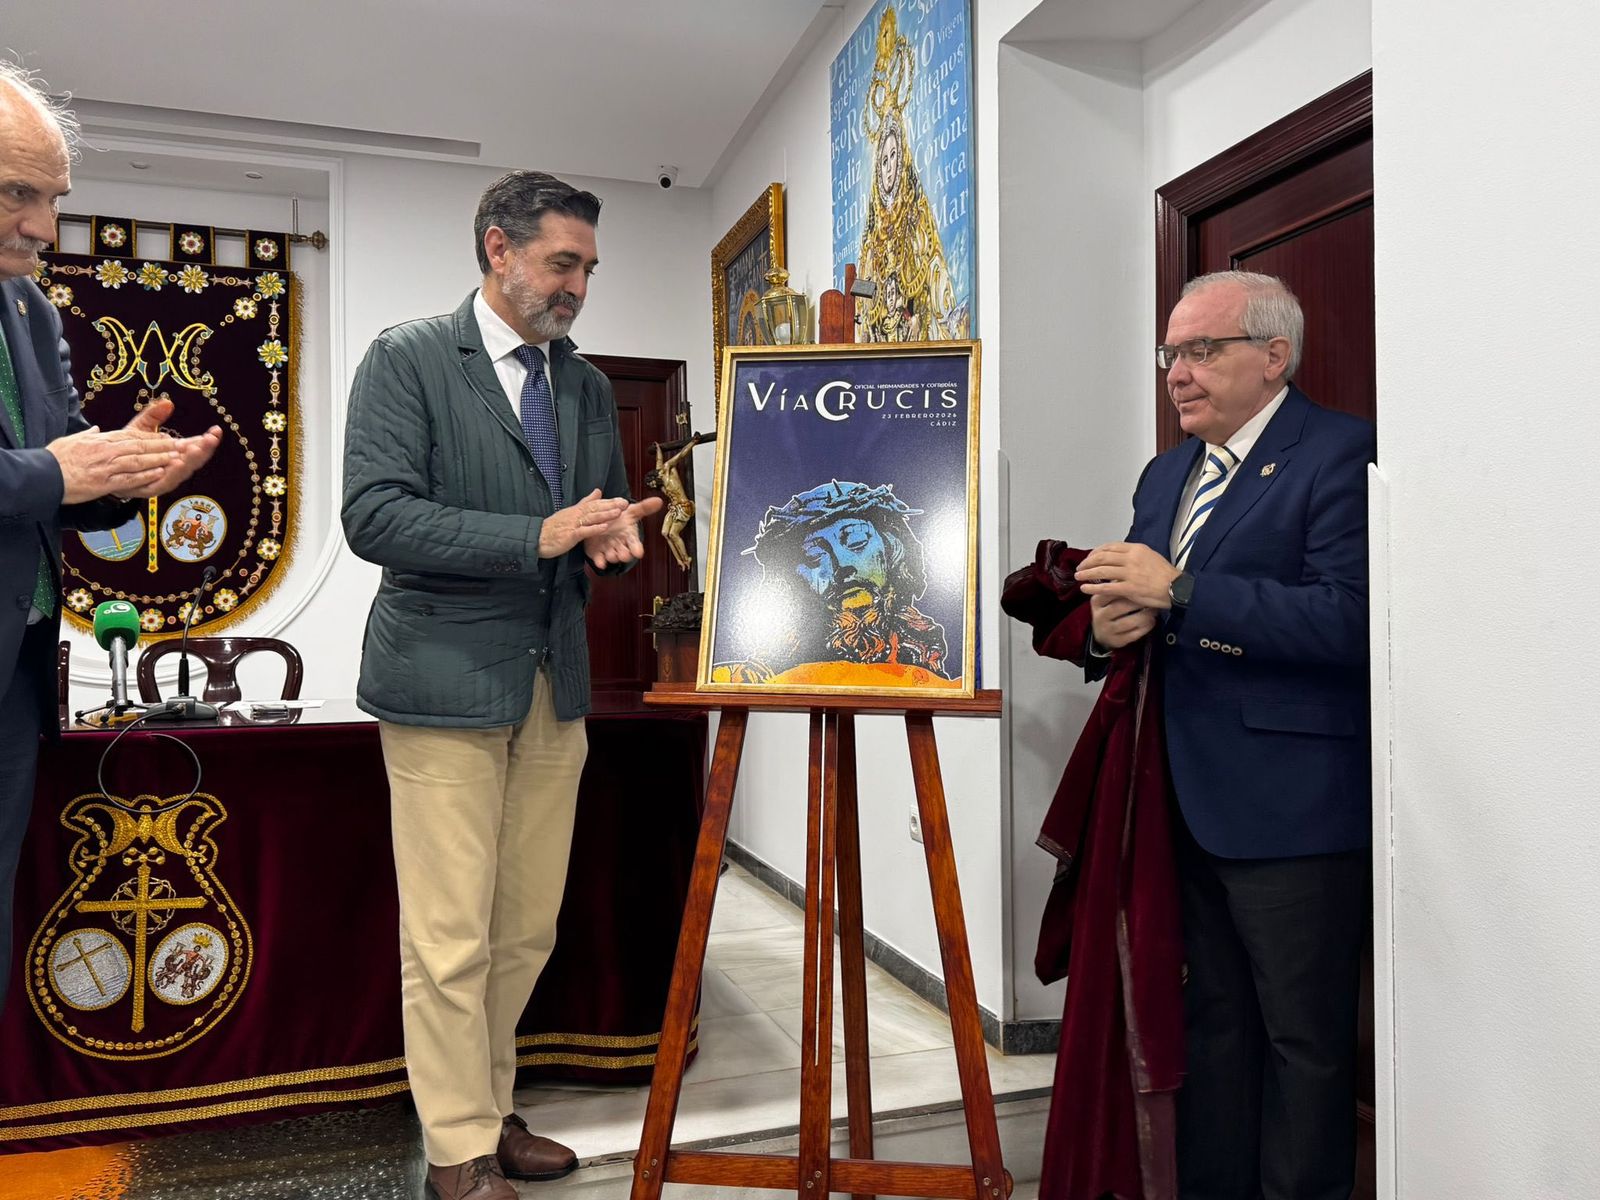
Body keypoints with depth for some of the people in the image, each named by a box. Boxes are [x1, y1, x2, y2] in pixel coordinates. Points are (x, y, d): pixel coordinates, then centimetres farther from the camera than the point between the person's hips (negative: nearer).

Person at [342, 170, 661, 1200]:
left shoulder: (587, 385, 15)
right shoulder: (408, 358, -3)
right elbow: (374, 515, -13)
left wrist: (611, 534, -3)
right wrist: (539, 536, -20)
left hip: (556, 689, 6)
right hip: (447, 684, -5)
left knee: (527, 933, 10)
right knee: (451, 940, 0)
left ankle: (493, 1112, 29)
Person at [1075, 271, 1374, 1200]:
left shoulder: (1342, 454, -9)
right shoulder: (1167, 475, 16)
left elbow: (1348, 619, -22)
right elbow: (1144, 610, 18)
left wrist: (1179, 591, -22)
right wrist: (1110, 624, -6)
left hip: (1291, 810, -7)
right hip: (1192, 806, 8)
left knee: (1306, 1041, 6)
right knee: (1215, 1020, 19)